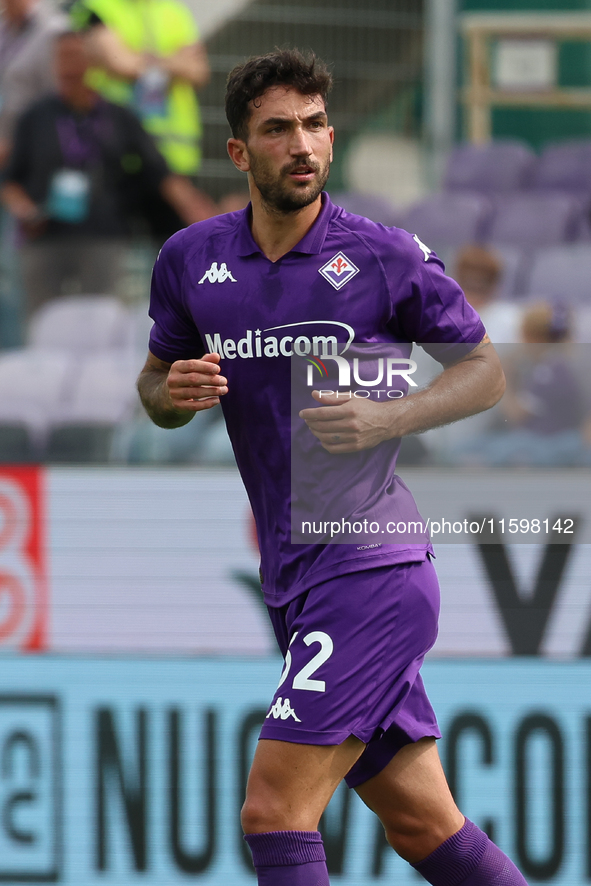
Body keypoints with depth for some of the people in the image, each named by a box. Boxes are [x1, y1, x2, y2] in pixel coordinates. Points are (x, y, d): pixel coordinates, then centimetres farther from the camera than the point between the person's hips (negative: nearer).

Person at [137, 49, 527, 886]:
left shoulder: (387, 257, -8)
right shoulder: (191, 260, 6)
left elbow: (484, 370, 2)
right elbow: (155, 386, 18)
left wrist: (388, 418, -15)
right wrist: (172, 394, -6)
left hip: (371, 567, -6)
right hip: (295, 581, 6)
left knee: (273, 813, -14)